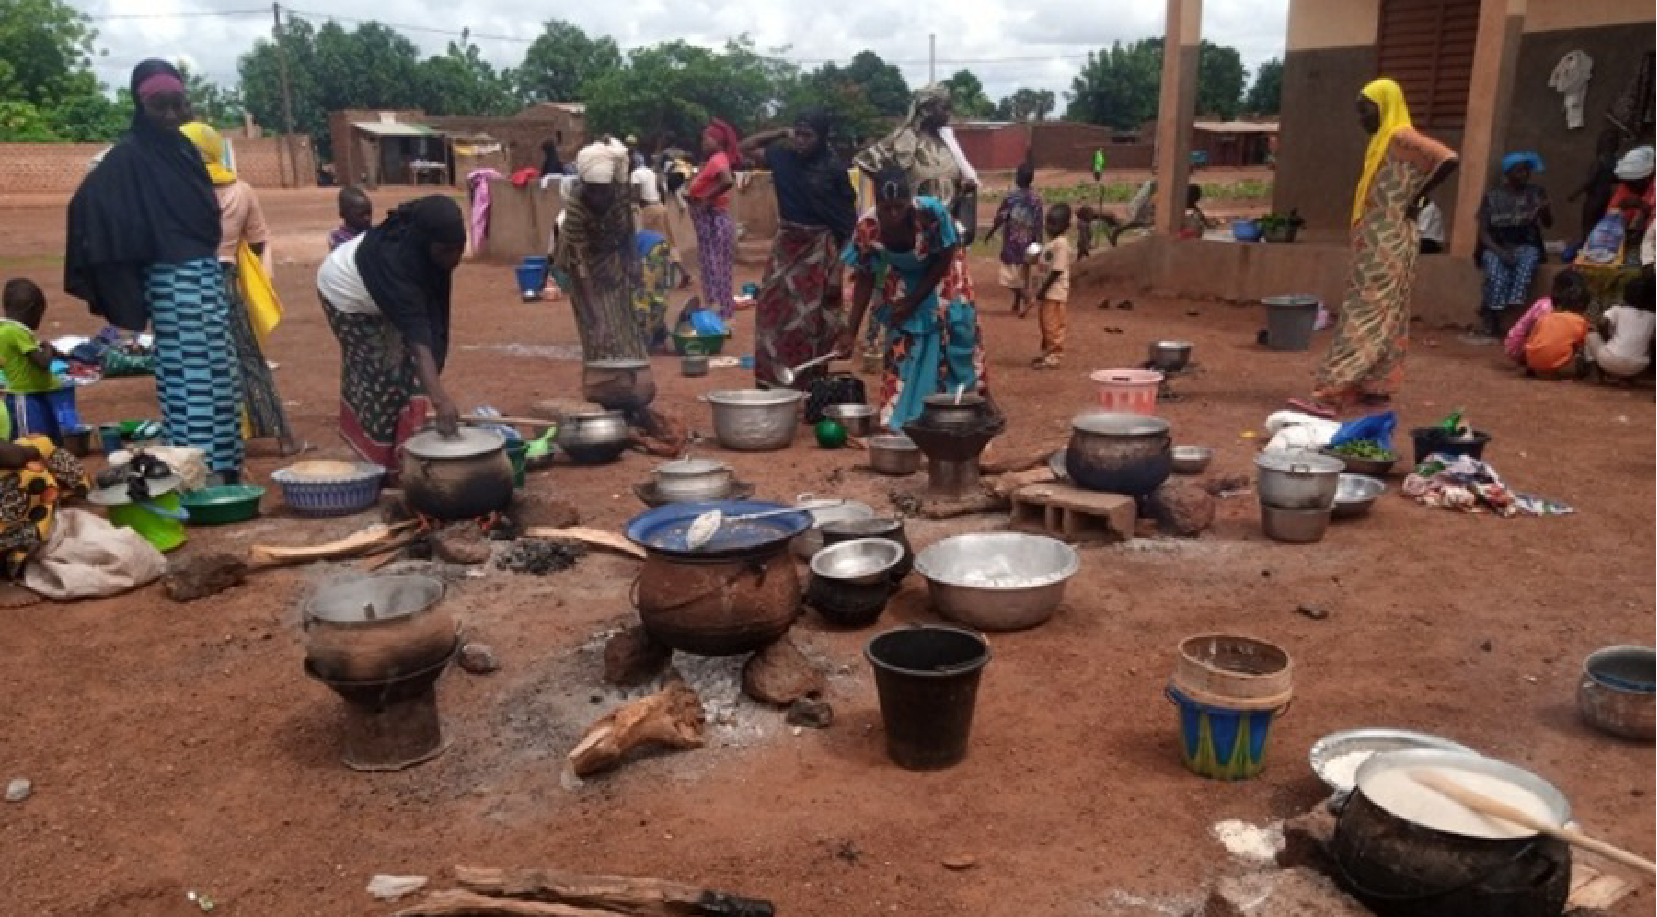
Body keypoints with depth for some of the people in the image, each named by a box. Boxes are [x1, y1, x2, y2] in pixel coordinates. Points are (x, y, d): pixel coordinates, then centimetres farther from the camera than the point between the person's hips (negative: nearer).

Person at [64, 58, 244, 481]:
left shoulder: (182, 147, 14)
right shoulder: (130, 155, -9)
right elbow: (86, 203, -20)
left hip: (206, 273, 8)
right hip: (174, 280, -8)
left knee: (219, 374, 12)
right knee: (189, 375, -7)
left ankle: (222, 467, 21)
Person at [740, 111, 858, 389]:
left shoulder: (834, 168, -9)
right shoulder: (783, 156, 1)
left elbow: (849, 217, -5)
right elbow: (745, 148, 13)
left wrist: (841, 266, -8)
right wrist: (782, 133, 4)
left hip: (820, 249, -4)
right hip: (786, 244, 4)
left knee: (812, 320, 3)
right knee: (773, 315, 3)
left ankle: (811, 384, 13)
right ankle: (771, 380, 13)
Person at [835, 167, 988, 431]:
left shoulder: (932, 212, -36)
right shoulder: (866, 228, -28)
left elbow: (944, 260, -20)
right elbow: (864, 280, -15)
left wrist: (914, 300, -21)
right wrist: (851, 330, -16)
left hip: (942, 280, -2)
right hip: (901, 285, 2)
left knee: (957, 342, 5)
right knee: (898, 353, 1)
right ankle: (899, 421, 11)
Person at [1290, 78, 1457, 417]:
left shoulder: (1401, 138, -13)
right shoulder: (1382, 141, 16)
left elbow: (1448, 159, -24)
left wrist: (1415, 199, -18)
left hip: (1387, 244, -10)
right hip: (1375, 242, 10)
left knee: (1364, 315, -13)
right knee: (1385, 315, 12)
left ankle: (1330, 395, -18)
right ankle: (1378, 386, 19)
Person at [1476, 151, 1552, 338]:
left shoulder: (1536, 193, 8)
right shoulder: (1492, 196, 2)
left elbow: (1548, 224, 4)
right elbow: (1483, 231, -2)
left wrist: (1546, 210, -20)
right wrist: (1499, 251, -19)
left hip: (1525, 246, 1)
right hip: (1496, 247, -1)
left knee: (1529, 260, -35)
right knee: (1497, 268, -35)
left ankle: (1514, 305, -43)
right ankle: (1492, 318, -32)